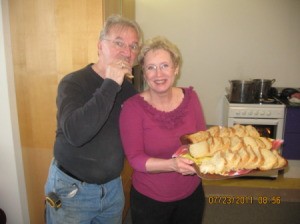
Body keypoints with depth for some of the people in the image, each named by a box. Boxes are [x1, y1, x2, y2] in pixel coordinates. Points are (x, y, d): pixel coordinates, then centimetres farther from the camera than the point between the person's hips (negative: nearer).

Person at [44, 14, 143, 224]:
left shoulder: (128, 88, -1)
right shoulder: (73, 83, -18)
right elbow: (75, 133, -34)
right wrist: (110, 85, -32)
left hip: (113, 186, 5)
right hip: (71, 189, -4)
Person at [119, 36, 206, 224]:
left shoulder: (190, 97, -7)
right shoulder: (133, 107, -18)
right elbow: (135, 158, -20)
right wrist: (172, 165, -34)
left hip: (192, 195, 4)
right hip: (149, 201, -3)